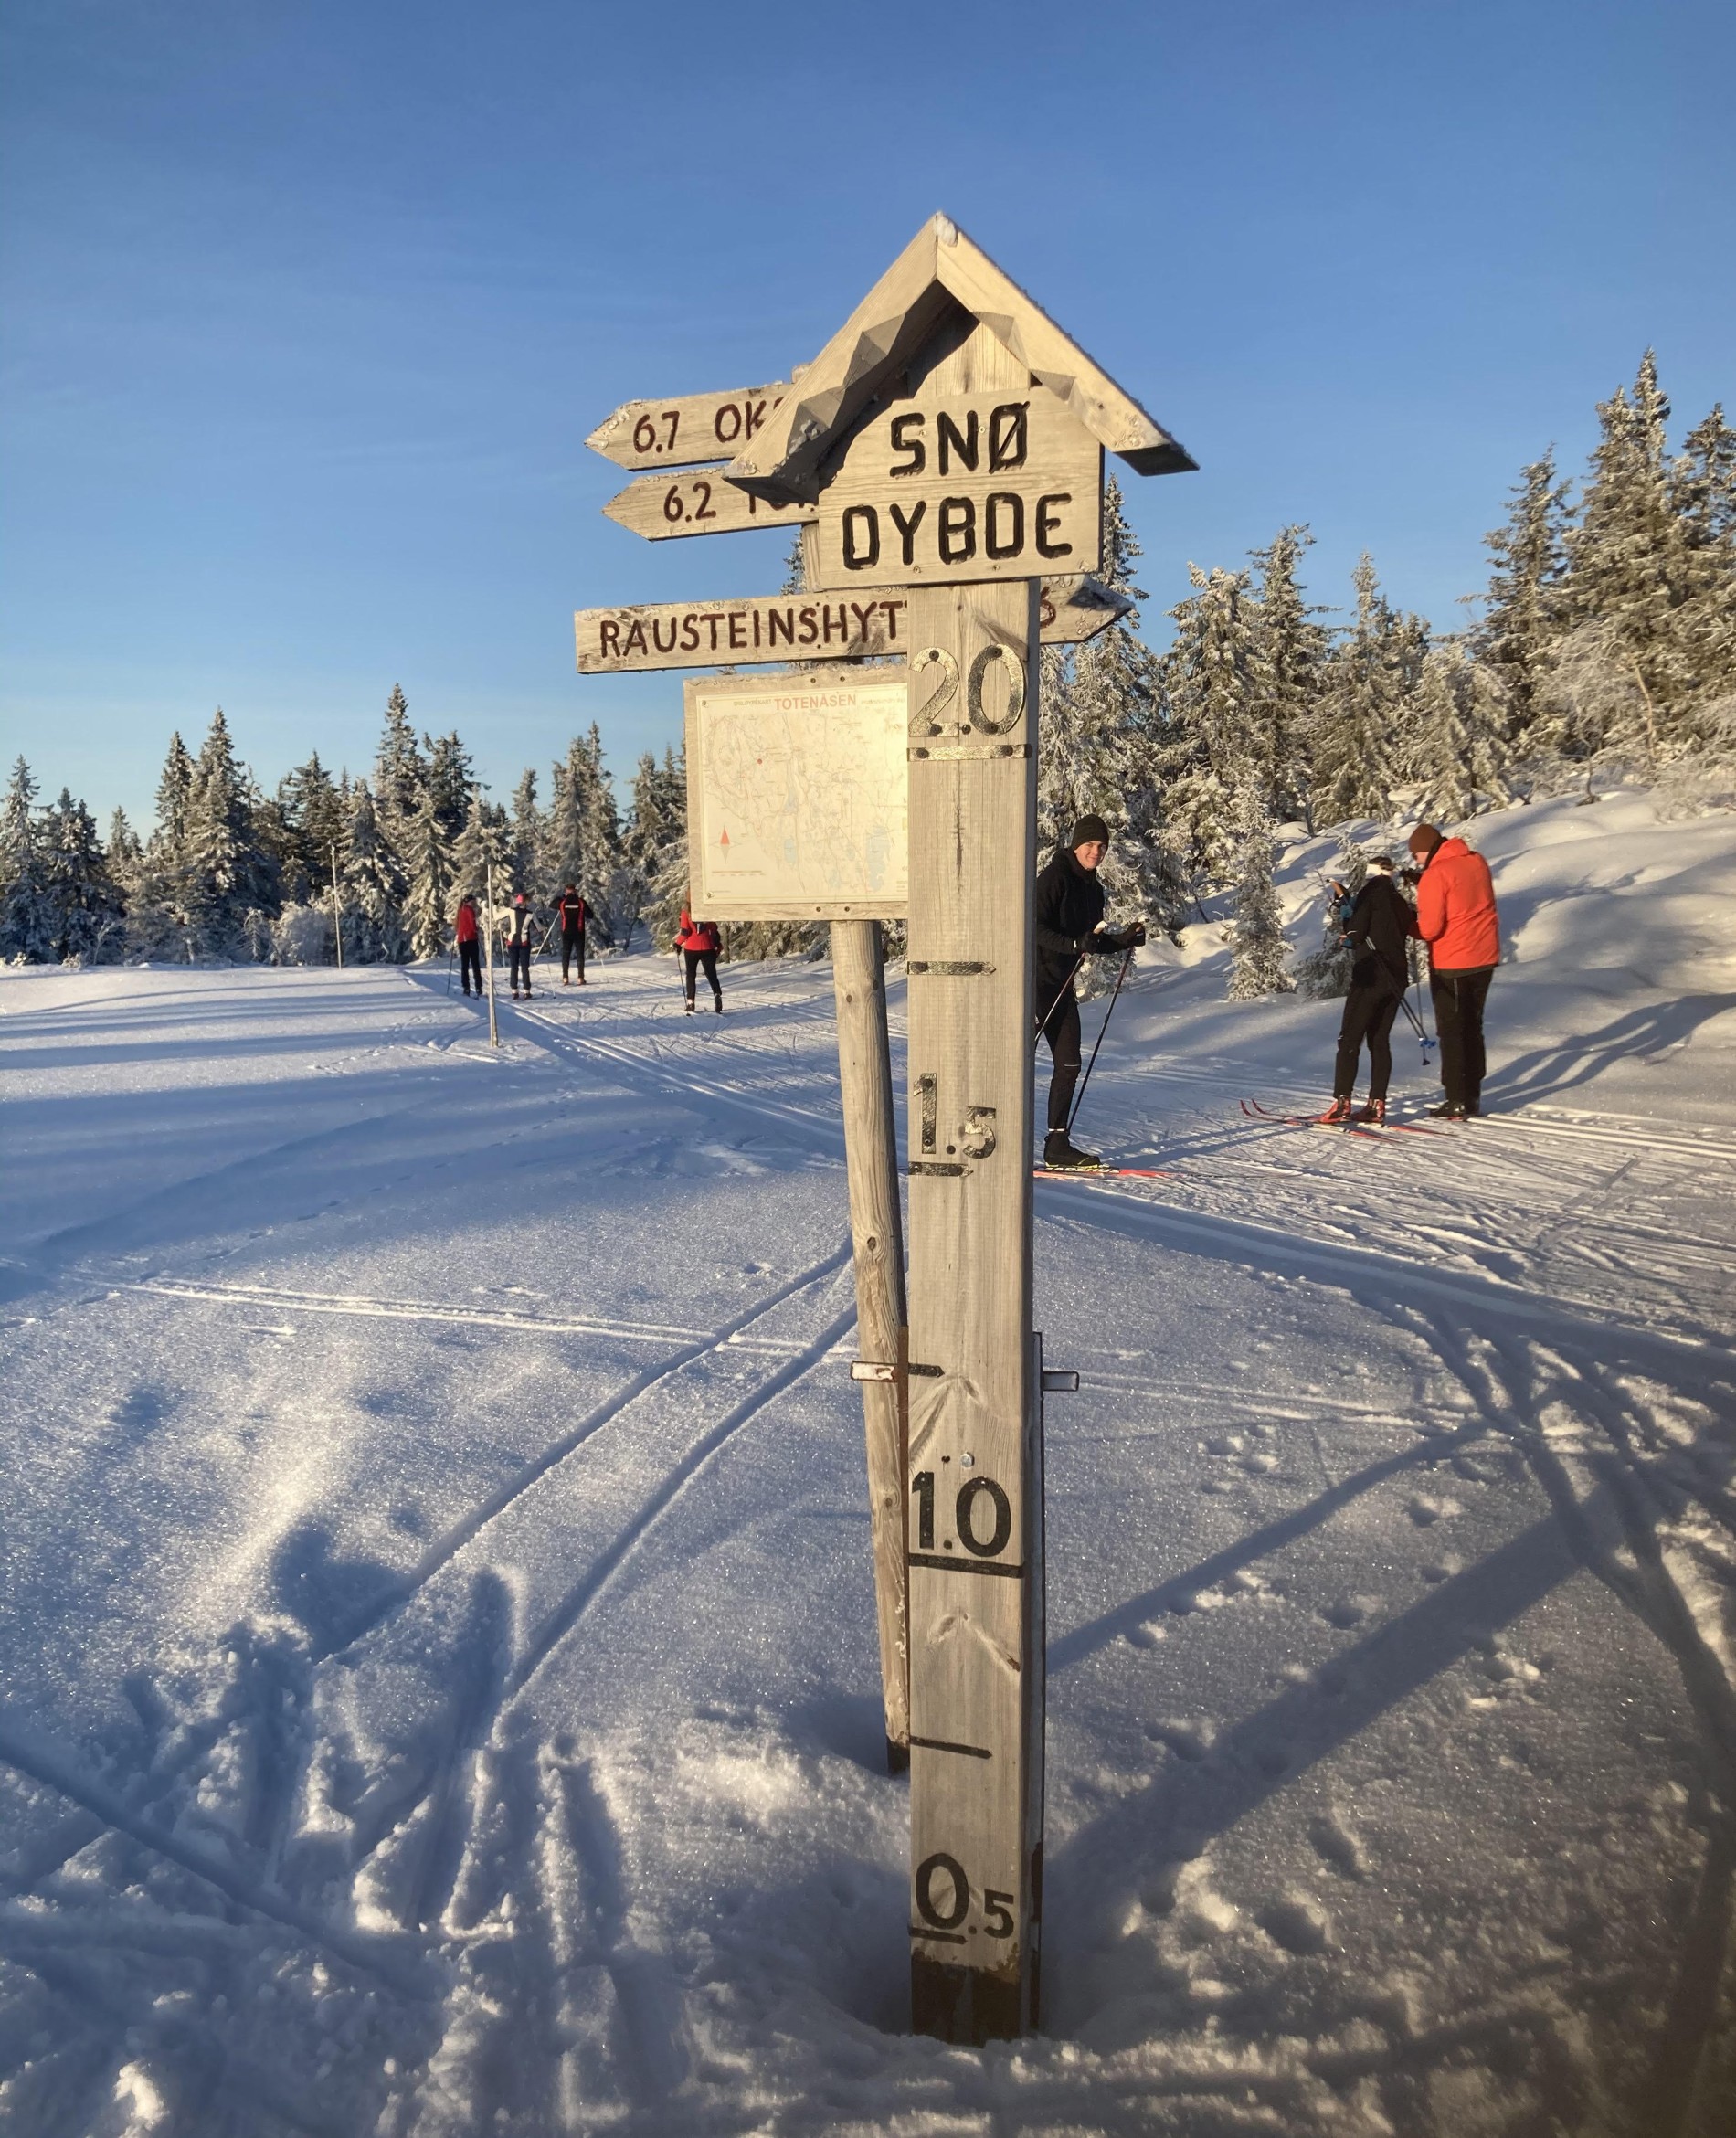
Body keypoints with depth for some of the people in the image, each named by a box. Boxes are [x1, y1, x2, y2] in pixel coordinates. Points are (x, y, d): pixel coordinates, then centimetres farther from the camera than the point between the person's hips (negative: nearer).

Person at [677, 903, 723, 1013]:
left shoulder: (686, 910, -6)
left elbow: (685, 932, -11)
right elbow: (714, 930, 4)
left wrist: (678, 943, 4)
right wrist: (717, 944, 15)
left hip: (691, 948, -1)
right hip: (707, 947, 1)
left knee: (691, 975, 12)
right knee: (711, 975, 4)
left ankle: (690, 1003, 7)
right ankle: (717, 994, -22)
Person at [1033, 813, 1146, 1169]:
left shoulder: (1092, 888, 13)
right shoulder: (1053, 878, -12)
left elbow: (1093, 941, 19)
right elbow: (1034, 929, -20)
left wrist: (1123, 940, 3)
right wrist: (1075, 944, -30)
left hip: (1062, 986, 8)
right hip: (1035, 980, -8)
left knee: (1069, 1065, 7)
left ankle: (1057, 1145, 13)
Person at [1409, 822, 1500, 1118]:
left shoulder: (1435, 875, -16)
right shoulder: (1477, 861, 6)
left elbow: (1429, 928, -19)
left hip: (1451, 963, -7)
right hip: (1485, 959, 7)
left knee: (1451, 1032, 3)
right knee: (1473, 1027, 17)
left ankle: (1458, 1102, 3)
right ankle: (1473, 1096, 21)